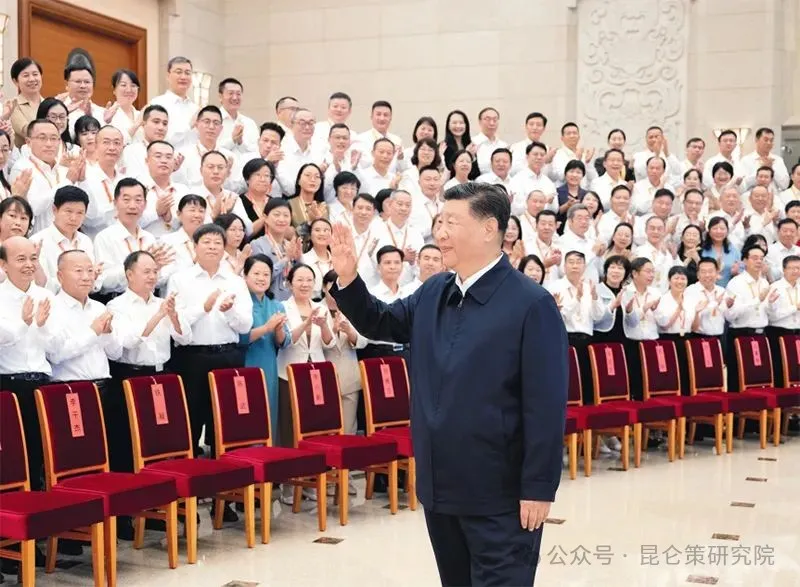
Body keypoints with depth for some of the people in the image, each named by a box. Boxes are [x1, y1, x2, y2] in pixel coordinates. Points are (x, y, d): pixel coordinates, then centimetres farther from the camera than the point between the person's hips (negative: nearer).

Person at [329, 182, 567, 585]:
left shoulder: (531, 304, -15)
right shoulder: (432, 293, 6)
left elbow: (546, 404, -17)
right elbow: (381, 324, 22)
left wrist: (538, 488, -18)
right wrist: (348, 279, 4)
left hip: (499, 494, -7)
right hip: (439, 485, 7)